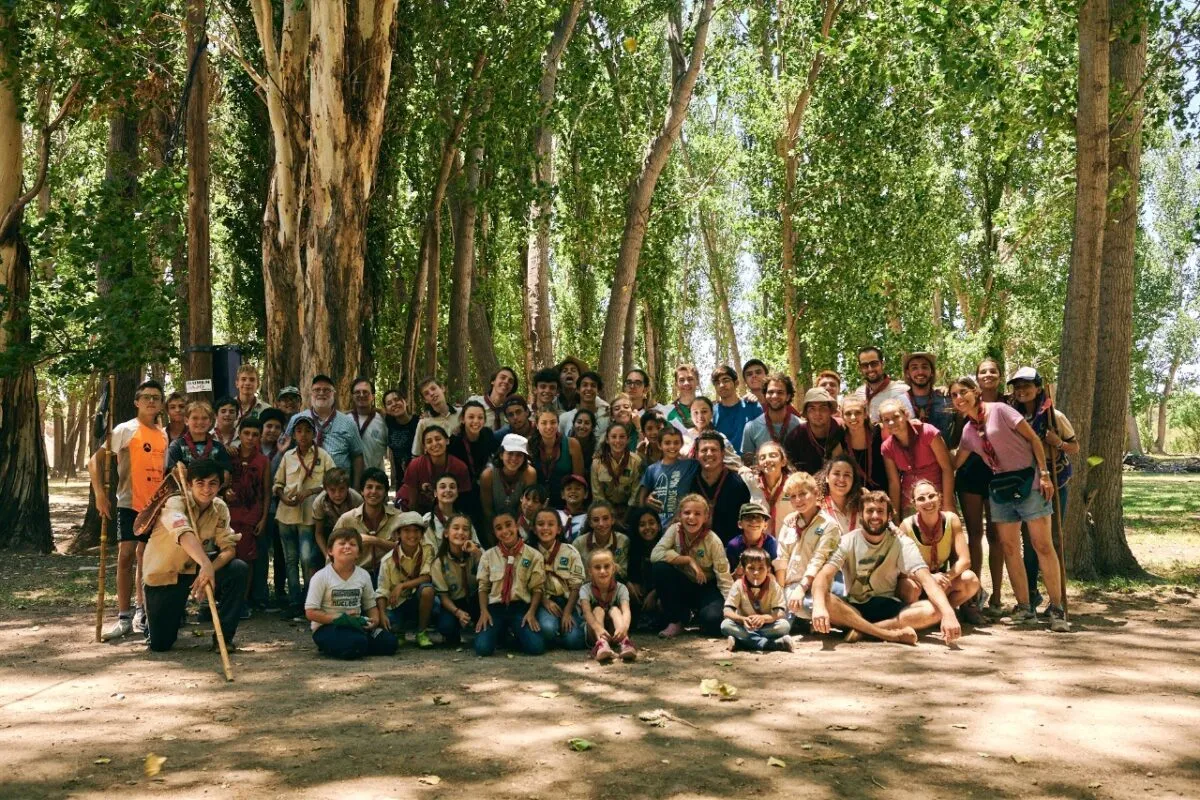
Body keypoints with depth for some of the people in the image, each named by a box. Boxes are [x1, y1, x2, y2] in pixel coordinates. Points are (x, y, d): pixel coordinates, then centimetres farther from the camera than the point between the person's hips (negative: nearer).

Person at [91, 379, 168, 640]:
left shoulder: (163, 435, 11)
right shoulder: (126, 430, -6)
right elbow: (95, 461, -10)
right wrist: (100, 494, -19)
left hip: (156, 506, 5)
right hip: (130, 503, -5)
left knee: (145, 557, 13)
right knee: (126, 555, -11)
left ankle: (142, 611, 24)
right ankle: (124, 618, -7)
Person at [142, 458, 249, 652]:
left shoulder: (220, 508, -8)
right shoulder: (175, 503, -24)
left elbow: (229, 548, -14)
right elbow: (184, 534, -45)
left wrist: (210, 570, -35)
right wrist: (205, 564, -63)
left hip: (194, 569, 4)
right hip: (163, 575, -4)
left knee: (240, 570, -23)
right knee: (160, 644, -6)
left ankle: (223, 635, -9)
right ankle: (152, 617, 30)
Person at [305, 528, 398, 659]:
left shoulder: (363, 575, 3)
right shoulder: (321, 577, -10)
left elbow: (371, 605, 12)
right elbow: (311, 612, -11)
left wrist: (375, 620, -11)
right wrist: (340, 619, -20)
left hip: (355, 624, 5)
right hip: (326, 627, -5)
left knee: (389, 642, -14)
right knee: (357, 644, -34)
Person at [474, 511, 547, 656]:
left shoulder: (533, 555, 0)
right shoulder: (488, 556, 5)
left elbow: (537, 588, 2)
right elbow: (483, 587, 8)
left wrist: (531, 612, -13)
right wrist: (484, 611, -8)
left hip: (521, 607, -1)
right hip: (495, 607, 1)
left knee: (537, 647, -25)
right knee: (482, 648, -25)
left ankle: (515, 634, 11)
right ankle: (502, 633, 13)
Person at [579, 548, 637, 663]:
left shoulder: (620, 588, -10)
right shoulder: (586, 589, -12)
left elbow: (626, 610, -28)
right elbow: (587, 611, -30)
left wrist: (624, 626, -53)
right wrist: (598, 628, -53)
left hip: (614, 634, 1)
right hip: (594, 635, 0)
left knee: (615, 609, -23)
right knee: (598, 610, -25)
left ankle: (624, 643, -48)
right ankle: (602, 644, -51)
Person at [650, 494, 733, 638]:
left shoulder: (713, 540, -15)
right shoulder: (675, 530, -11)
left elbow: (724, 577, -16)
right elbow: (655, 554, -25)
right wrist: (689, 560, -26)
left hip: (706, 589, -2)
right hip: (683, 587, 2)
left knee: (713, 620, -33)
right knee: (660, 567, -28)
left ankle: (698, 613, 8)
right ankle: (676, 621, -11)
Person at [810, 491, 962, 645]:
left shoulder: (902, 544, -5)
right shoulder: (847, 542, -7)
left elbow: (926, 579, -18)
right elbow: (824, 576, -21)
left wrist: (948, 613, -37)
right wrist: (819, 606, -43)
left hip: (888, 608, 1)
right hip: (853, 608, -1)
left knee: (933, 611, -26)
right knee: (825, 601, -33)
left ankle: (860, 629, -26)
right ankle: (890, 634, -30)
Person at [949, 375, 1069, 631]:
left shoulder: (999, 410, -8)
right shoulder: (968, 431, 10)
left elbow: (1033, 439, -9)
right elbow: (955, 462, 15)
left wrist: (1044, 474, -14)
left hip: (1027, 481, -6)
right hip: (999, 488, 7)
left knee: (1042, 545, -6)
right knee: (1009, 548, 5)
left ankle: (1056, 609, -2)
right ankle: (1024, 607, 14)